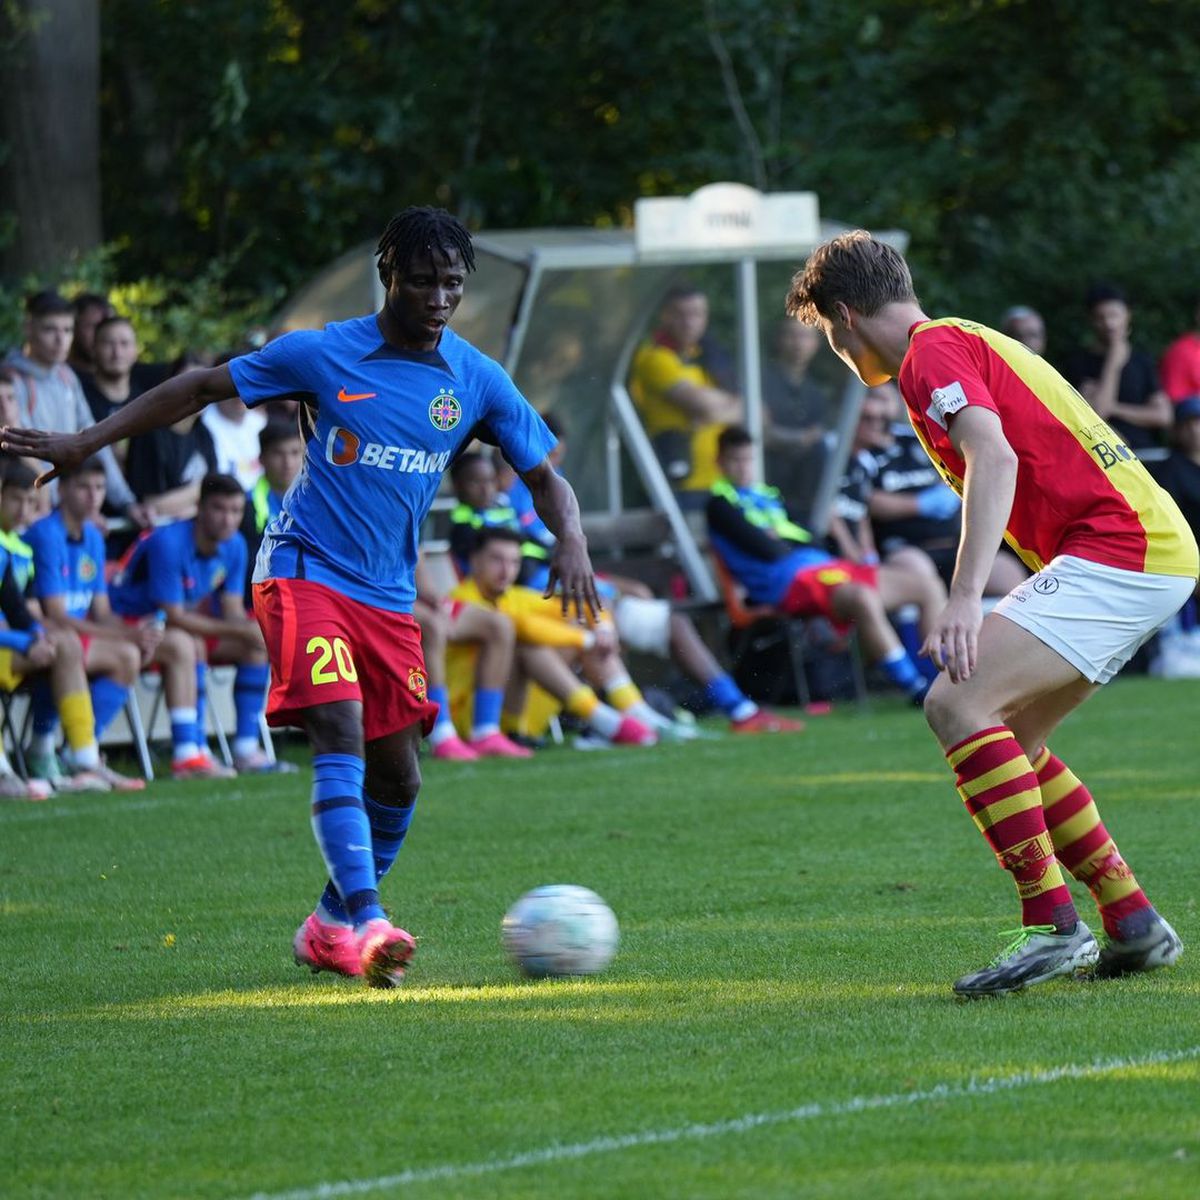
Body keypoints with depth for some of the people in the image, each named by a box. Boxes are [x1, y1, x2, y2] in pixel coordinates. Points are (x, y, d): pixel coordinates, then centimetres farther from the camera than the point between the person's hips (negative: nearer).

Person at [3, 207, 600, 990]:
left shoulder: (477, 380, 2)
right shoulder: (322, 355, -7)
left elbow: (546, 478, 8)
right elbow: (202, 388, 2)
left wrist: (571, 544, -14)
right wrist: (87, 441, -2)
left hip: (390, 595, 5)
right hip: (305, 571, -5)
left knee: (398, 778, 6)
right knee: (341, 739, -23)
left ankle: (329, 926, 25)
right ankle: (368, 926, -32)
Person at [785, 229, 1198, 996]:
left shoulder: (933, 351, -6)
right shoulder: (966, 341, 25)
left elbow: (995, 457, -23)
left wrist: (966, 598, -31)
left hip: (1118, 550, -10)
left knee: (959, 704, -18)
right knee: (1009, 741, 15)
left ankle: (1053, 925, -21)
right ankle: (1132, 923, 15)